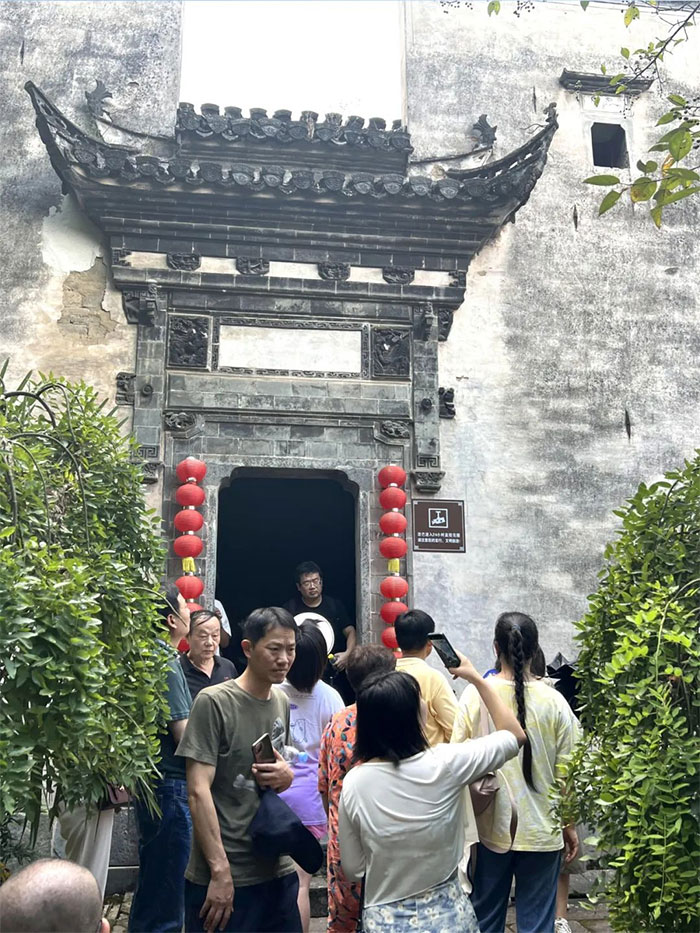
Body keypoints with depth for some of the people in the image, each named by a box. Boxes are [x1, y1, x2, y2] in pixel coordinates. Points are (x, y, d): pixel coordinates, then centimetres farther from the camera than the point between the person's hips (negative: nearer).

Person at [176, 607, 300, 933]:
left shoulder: (282, 702, 7)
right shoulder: (213, 702, -13)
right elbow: (198, 791, -16)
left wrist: (287, 775, -3)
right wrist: (220, 870, -19)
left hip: (278, 869, 6)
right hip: (225, 875, -6)